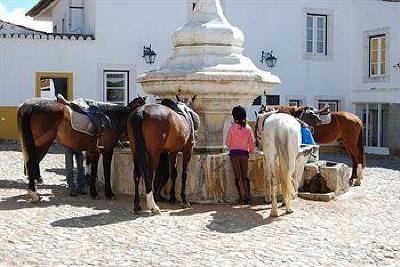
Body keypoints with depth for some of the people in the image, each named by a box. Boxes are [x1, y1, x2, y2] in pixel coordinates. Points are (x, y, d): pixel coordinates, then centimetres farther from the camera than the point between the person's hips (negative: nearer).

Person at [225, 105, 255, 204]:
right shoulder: (248, 128, 1)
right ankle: (247, 197, 0)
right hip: (244, 153, 2)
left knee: (237, 176, 2)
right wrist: (251, 151, 20)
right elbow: (252, 142, 3)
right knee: (245, 176, 8)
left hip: (234, 153, -2)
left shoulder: (233, 127, -6)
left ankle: (241, 197, 0)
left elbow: (227, 142, -3)